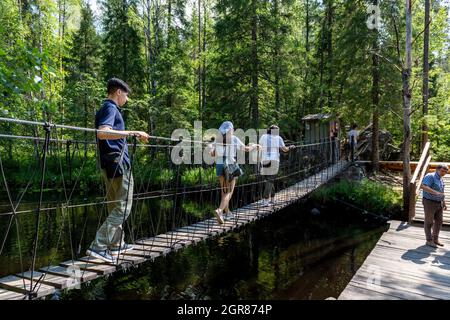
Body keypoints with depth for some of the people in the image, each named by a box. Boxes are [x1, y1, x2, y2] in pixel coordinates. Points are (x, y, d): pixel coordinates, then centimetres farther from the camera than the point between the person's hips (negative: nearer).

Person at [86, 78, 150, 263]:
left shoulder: (109, 108, 20)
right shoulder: (110, 108, -10)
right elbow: (102, 133, -28)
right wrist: (132, 133, -30)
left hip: (110, 164, 10)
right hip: (117, 163, -10)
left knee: (114, 206, 16)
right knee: (123, 208, -7)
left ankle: (116, 245, 26)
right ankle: (98, 247, -9)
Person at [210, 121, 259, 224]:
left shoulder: (218, 139, 4)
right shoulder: (234, 139, -5)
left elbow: (212, 154, -5)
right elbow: (247, 149, 1)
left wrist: (219, 152, 12)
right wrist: (254, 145, 19)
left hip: (220, 166, 5)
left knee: (224, 189, 21)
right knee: (229, 192, -4)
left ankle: (226, 211, 34)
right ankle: (219, 210, -25)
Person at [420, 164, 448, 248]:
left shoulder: (440, 179, 12)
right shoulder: (430, 176, -17)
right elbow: (423, 186, -33)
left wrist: (444, 203, 20)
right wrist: (435, 192, -39)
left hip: (439, 204, 8)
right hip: (429, 203, -8)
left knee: (439, 221, 12)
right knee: (429, 222, 2)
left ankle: (435, 239, 25)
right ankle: (429, 240, 14)